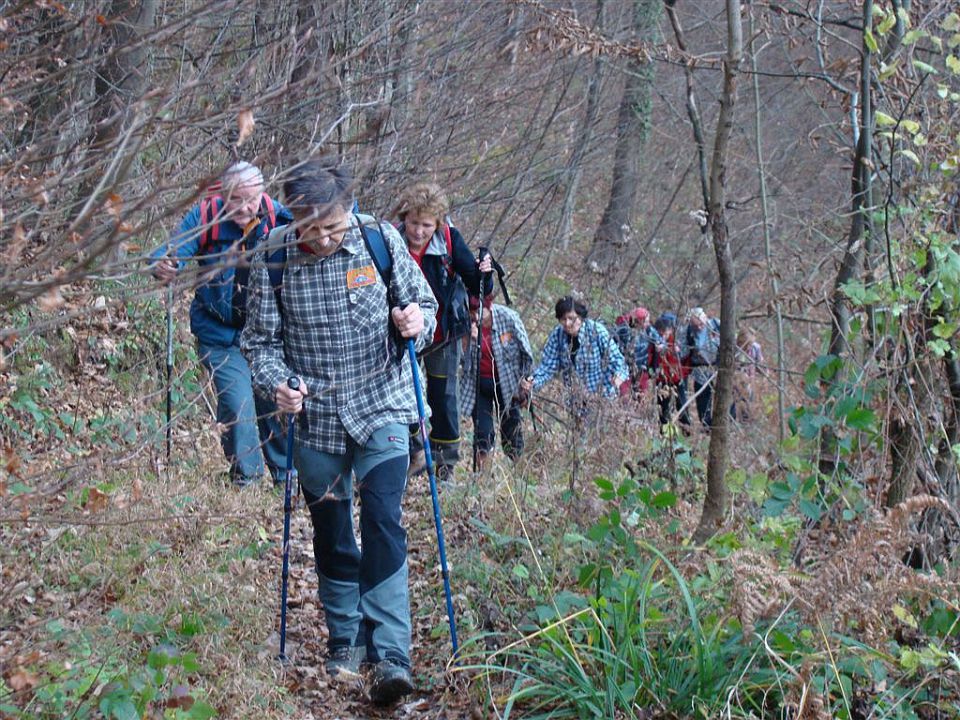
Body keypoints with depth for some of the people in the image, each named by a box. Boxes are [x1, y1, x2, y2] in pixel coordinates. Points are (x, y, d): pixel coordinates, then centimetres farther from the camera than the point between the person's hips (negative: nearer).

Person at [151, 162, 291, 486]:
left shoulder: (278, 218, -8)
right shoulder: (205, 216, -13)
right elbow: (173, 250, -22)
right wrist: (164, 267, -46)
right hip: (220, 334, -2)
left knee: (276, 400, 8)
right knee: (237, 404, -12)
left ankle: (286, 475, 30)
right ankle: (245, 478, 9)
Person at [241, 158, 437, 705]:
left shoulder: (380, 240, -8)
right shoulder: (274, 257, -8)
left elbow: (424, 302, 3)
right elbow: (261, 338, -1)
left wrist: (417, 321, -20)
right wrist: (276, 382, -20)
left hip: (380, 406, -2)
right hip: (315, 415, 2)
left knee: (383, 523, -14)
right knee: (332, 535, 12)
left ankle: (391, 654, -14)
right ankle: (346, 643, 28)